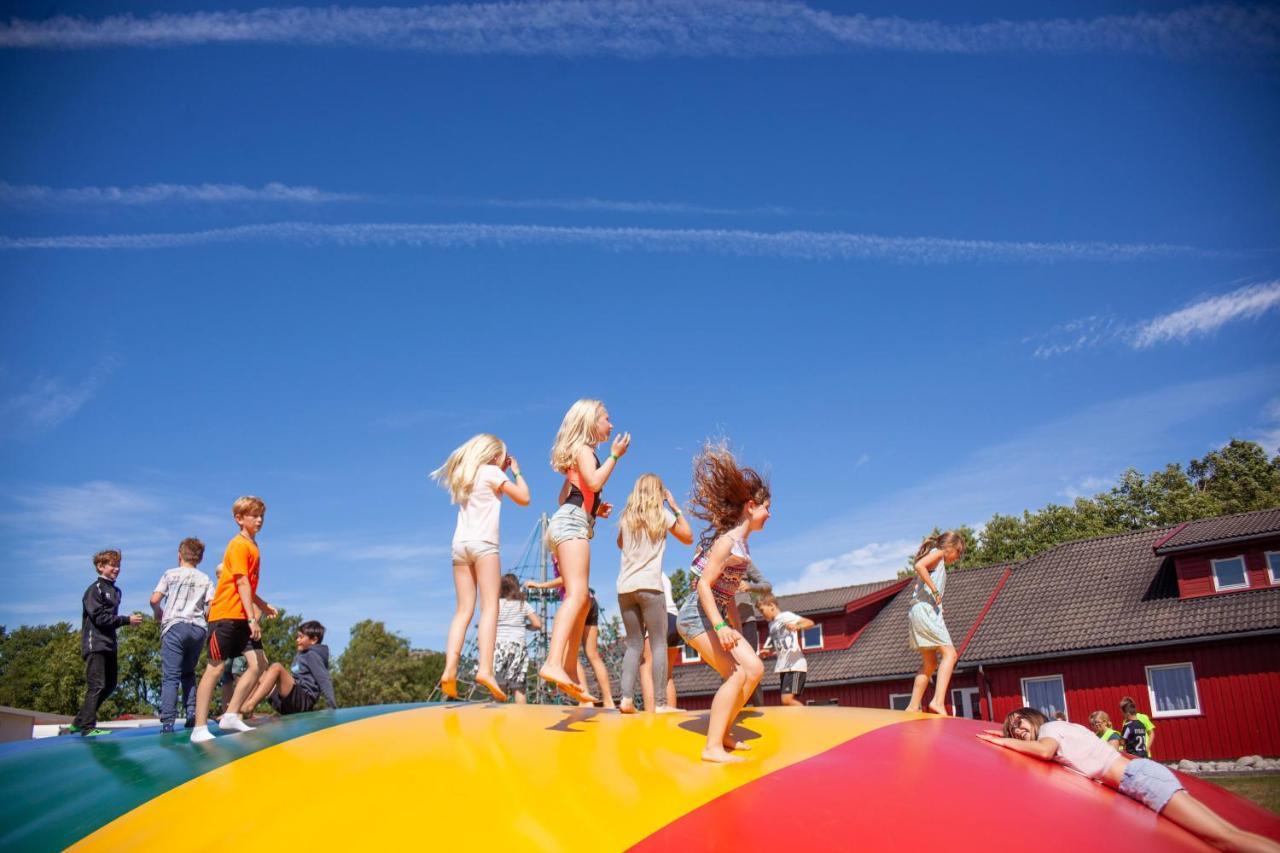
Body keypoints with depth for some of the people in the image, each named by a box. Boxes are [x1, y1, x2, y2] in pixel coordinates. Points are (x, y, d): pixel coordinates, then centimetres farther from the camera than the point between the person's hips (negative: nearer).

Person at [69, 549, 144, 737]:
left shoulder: (116, 591, 18)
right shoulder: (95, 589, -7)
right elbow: (100, 617, -15)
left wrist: (128, 620, 1)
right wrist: (127, 620, -15)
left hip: (109, 645, 9)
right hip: (95, 644, -9)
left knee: (109, 684, 11)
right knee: (96, 685, -10)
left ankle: (79, 723, 19)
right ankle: (88, 727, -6)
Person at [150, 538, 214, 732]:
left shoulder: (170, 574, 8)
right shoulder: (205, 579, 14)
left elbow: (154, 600, 1)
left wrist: (158, 614, 20)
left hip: (174, 626, -3)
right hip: (198, 628, 3)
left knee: (170, 676, -6)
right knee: (188, 673, 17)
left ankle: (167, 722, -18)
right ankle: (192, 716, 5)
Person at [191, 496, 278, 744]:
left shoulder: (252, 547, 17)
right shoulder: (240, 545, -10)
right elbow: (242, 583, -17)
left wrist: (264, 607, 20)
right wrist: (252, 618, -21)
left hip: (242, 618, 8)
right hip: (226, 614, -8)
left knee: (258, 664, -1)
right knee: (215, 668, -5)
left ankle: (231, 716, 5)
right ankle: (199, 729, -1)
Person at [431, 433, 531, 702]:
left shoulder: (463, 477, 23)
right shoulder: (491, 472, 5)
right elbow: (524, 498, 6)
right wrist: (516, 471, 18)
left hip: (460, 544, 6)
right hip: (483, 543, -6)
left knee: (464, 611, 2)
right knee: (490, 608, -11)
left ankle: (449, 671, -13)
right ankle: (485, 669, -25)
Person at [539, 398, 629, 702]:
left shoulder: (579, 453, 28)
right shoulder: (583, 447, 1)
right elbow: (594, 482, -17)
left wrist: (596, 509, 22)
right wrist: (615, 455, -5)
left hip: (569, 523, 11)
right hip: (571, 522, -11)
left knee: (581, 603, 10)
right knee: (577, 594, -27)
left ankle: (568, 674, 7)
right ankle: (553, 663, -44)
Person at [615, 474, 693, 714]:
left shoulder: (626, 517, 12)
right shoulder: (663, 515, 3)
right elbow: (688, 538, 14)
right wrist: (676, 507, 18)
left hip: (625, 587, 4)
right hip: (649, 586, -4)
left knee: (634, 644, 9)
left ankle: (626, 698, -5)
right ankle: (660, 703, -8)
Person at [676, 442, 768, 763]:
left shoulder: (742, 542, 11)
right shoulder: (727, 540, -17)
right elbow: (704, 584, -23)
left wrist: (734, 628, 19)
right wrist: (721, 626, -31)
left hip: (717, 615, 10)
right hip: (698, 614, -10)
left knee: (753, 668, 7)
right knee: (737, 673, -17)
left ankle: (723, 734, 16)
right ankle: (713, 747, -16)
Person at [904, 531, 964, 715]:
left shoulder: (937, 563, 28)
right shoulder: (937, 553, 1)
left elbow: (916, 585, 22)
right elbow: (919, 565, -20)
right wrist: (935, 590, -18)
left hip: (917, 612, 10)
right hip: (926, 610, -10)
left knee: (930, 663, 12)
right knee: (949, 653, -15)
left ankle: (913, 707, 10)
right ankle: (938, 701, -27)